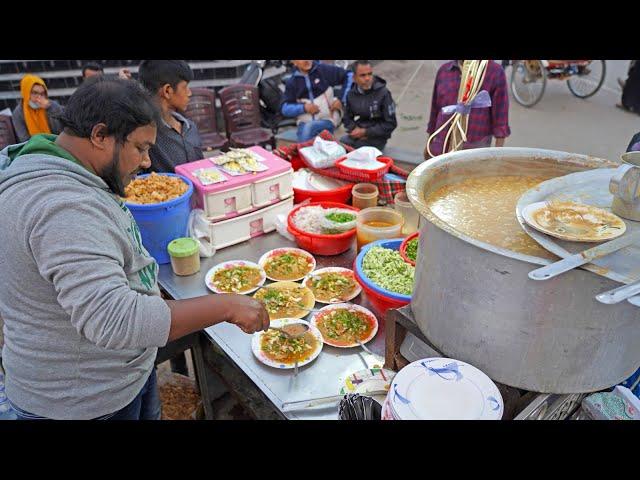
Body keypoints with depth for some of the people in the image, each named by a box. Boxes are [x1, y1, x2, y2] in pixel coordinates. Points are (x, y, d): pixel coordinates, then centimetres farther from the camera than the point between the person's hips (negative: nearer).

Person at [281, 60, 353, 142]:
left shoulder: (324, 70, 2)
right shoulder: (292, 82, 7)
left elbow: (349, 76, 6)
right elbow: (285, 108, 4)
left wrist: (342, 100, -1)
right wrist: (303, 108, -12)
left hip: (327, 119, -2)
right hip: (304, 122, 2)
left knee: (308, 128, -32)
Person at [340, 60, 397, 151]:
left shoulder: (383, 93, -11)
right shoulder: (352, 94, 4)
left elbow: (391, 124, -9)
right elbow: (347, 118, 17)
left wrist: (365, 132, -14)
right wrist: (355, 129, -6)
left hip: (376, 137, -5)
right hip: (356, 135, 5)